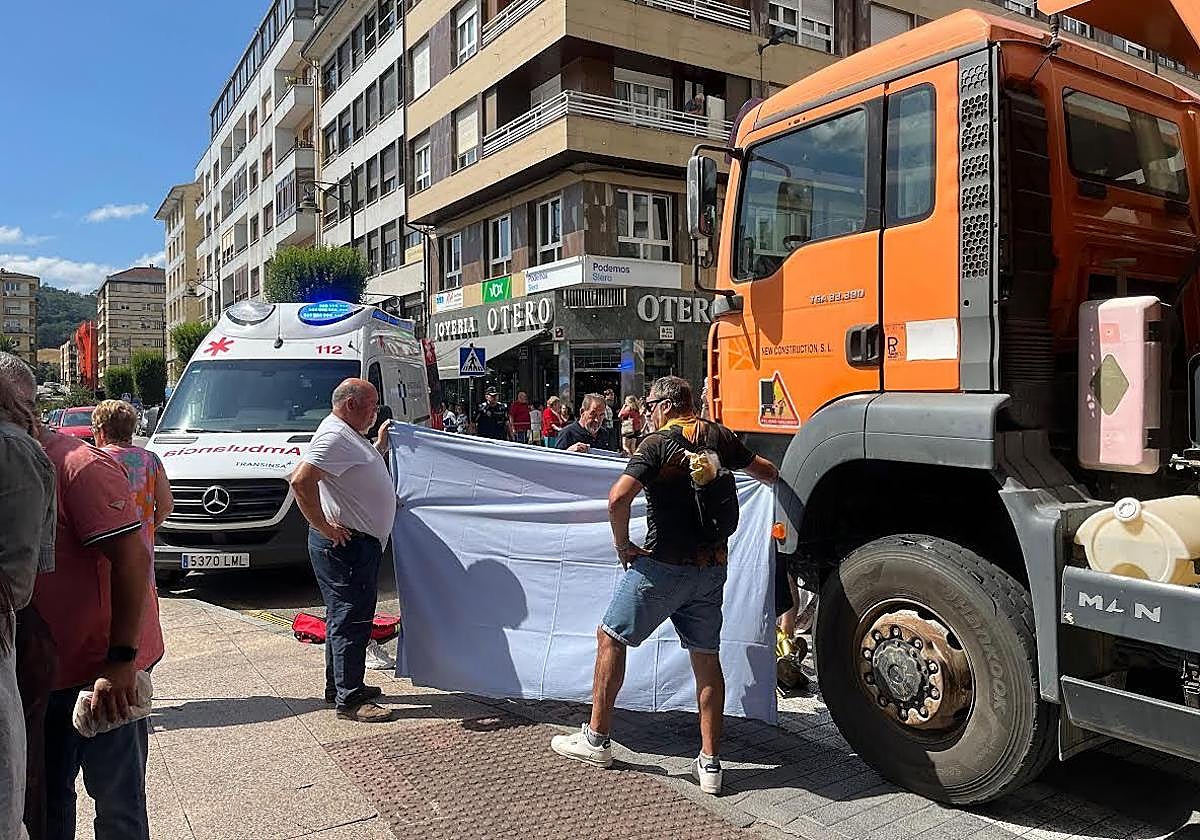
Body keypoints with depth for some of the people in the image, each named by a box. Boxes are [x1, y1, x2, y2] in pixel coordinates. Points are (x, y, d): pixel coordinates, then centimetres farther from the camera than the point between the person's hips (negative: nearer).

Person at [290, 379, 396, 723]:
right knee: (351, 621, -5)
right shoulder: (334, 436, -17)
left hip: (360, 543, 11)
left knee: (345, 618, 19)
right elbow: (301, 481, -29)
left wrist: (380, 445, 24)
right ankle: (349, 700, 3)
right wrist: (325, 527, -24)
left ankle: (338, 686, 31)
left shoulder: (349, 436, 16)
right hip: (345, 543, -11)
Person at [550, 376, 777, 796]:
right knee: (706, 657, 12)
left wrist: (622, 545, -12)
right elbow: (768, 472, 18)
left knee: (610, 638, 10)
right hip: (712, 565, 6)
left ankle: (596, 739, 19)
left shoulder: (657, 443, -13)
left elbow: (618, 497, -26)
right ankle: (710, 763, 15)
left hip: (663, 565, -6)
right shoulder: (719, 437, 5)